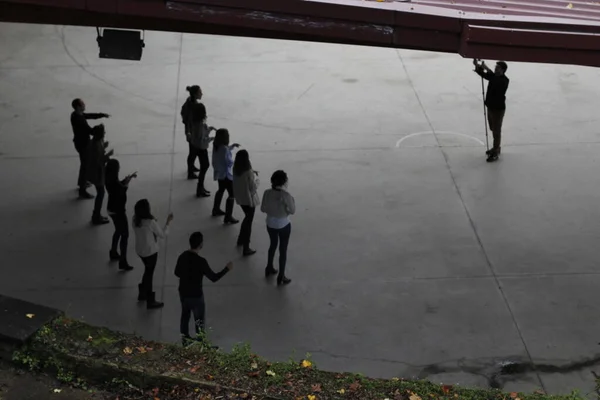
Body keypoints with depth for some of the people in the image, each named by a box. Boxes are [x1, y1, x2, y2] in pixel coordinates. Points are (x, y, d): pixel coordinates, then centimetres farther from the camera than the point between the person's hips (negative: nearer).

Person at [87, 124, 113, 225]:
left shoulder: (95, 142, 1)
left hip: (94, 171, 10)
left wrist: (103, 147, 7)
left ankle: (96, 215, 32)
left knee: (100, 193, 21)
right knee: (100, 193, 4)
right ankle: (97, 218, 14)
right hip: (97, 173, -10)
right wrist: (108, 155, -18)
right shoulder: (97, 145, -28)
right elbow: (99, 161, -26)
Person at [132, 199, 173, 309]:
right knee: (149, 273, 8)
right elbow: (162, 235, -15)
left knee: (147, 271, 27)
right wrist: (168, 222, -6)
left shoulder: (135, 220, -8)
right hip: (150, 251, -7)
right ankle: (150, 301, 21)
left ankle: (142, 294, 42)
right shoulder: (151, 222, -28)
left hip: (140, 250, 7)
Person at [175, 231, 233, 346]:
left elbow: (177, 273, 7)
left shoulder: (183, 256, -7)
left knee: (185, 315, 24)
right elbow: (214, 277, -19)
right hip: (195, 295, -7)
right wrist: (227, 268, -8)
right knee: (199, 320, 11)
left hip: (183, 292, 7)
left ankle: (185, 340, 39)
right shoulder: (200, 261, -28)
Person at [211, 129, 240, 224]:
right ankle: (228, 217, 2)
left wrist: (232, 146, 15)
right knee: (232, 194, 0)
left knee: (221, 190, 29)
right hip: (226, 174, -10)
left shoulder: (216, 146, -1)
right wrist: (234, 161, -7)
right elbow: (229, 162, -25)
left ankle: (216, 210, 44)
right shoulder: (224, 148, -29)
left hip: (218, 172, 10)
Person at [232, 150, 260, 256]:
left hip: (240, 198, 7)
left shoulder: (236, 170, -4)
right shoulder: (248, 172, -26)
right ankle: (246, 248, 12)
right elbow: (253, 187, -18)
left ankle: (241, 239, 44)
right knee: (249, 221, 6)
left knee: (247, 218, 30)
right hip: (249, 199, -7)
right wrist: (256, 177, -3)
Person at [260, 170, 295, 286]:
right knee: (283, 250, 12)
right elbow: (292, 211, -15)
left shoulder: (267, 193, -13)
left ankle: (269, 268, 47)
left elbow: (263, 209, -3)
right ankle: (281, 277, 22)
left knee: (273, 245, 29)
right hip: (283, 225, -5)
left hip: (270, 224, 5)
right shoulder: (286, 195, -27)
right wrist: (291, 199, -1)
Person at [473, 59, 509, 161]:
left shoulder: (504, 80, -18)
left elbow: (496, 81, -37)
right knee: (493, 129, 19)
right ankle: (496, 148, 34)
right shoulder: (494, 77, 5)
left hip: (498, 109, -8)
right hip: (491, 107, 8)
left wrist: (487, 69, -41)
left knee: (496, 131, -3)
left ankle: (495, 153, 2)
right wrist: (477, 66, -18)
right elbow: (483, 75, 2)